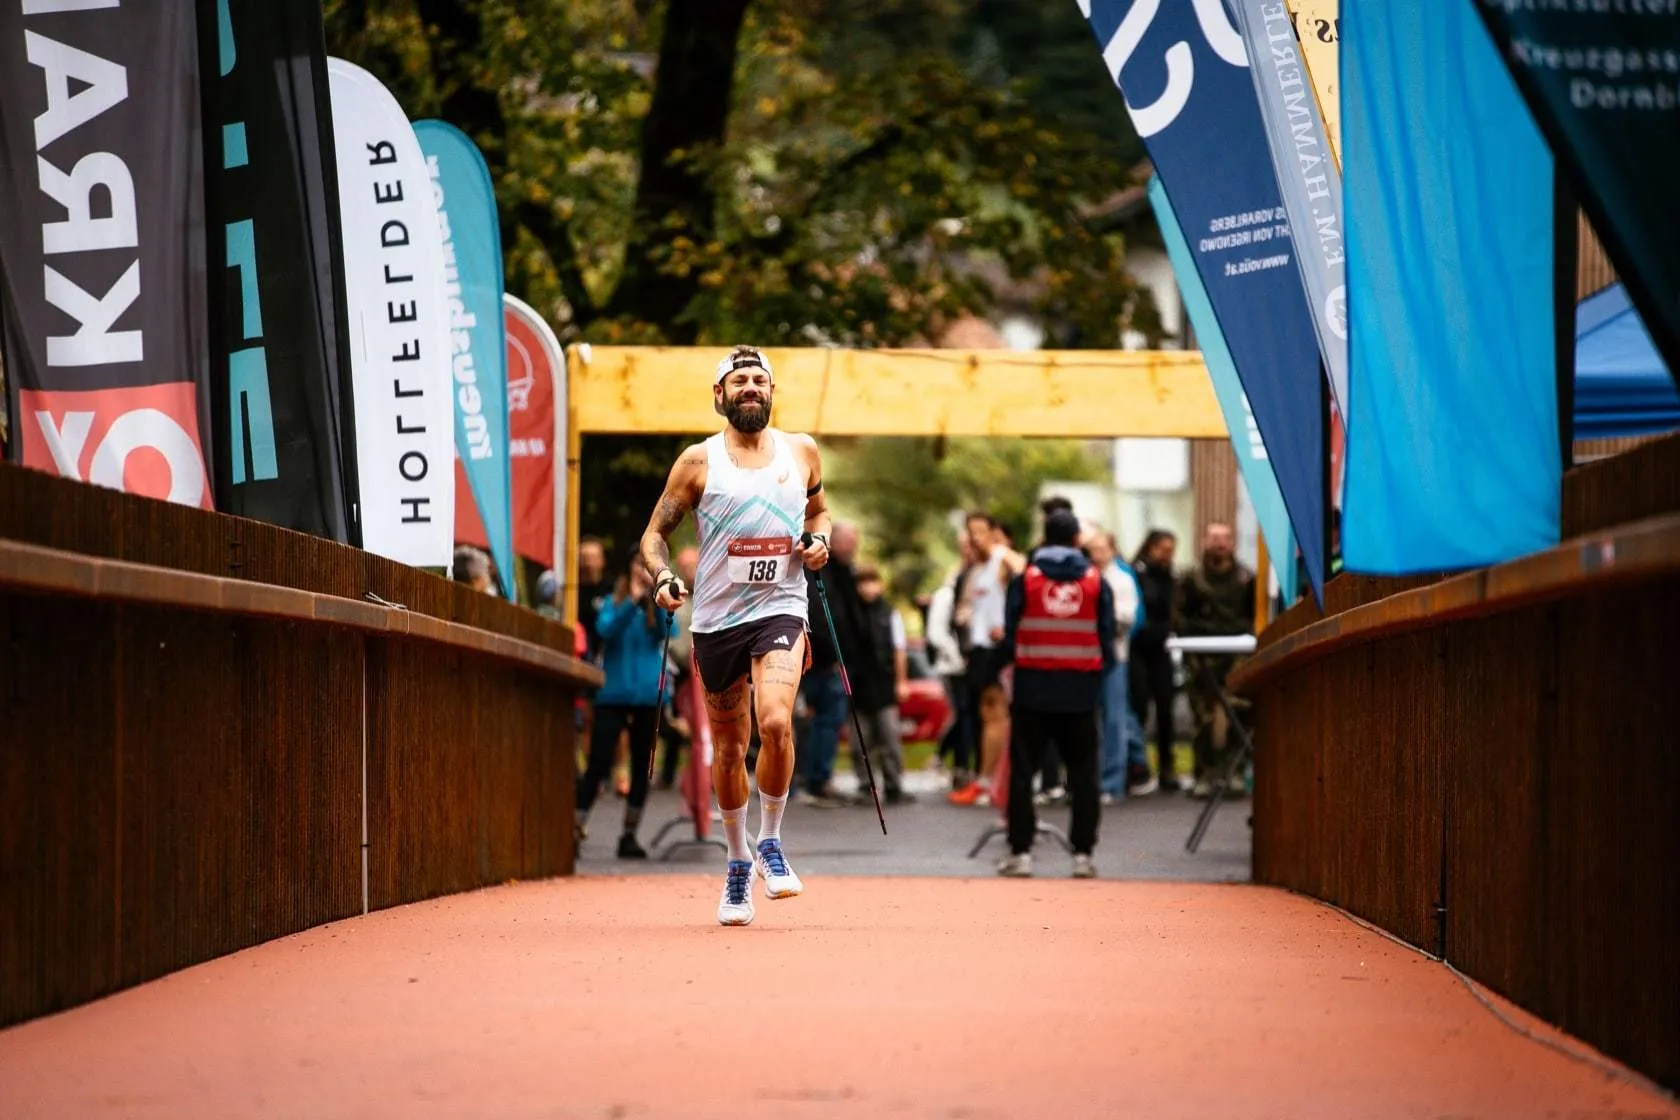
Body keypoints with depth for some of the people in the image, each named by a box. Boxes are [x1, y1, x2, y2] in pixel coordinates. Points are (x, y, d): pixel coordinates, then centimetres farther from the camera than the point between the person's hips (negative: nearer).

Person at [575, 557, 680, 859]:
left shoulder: (657, 605, 8)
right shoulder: (614, 603, 5)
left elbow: (668, 630, -10)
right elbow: (606, 629, -13)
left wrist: (657, 594, -19)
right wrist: (632, 601, -22)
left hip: (648, 698, 2)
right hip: (613, 695, -2)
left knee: (641, 768, 5)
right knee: (599, 764, -9)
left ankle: (629, 835, 13)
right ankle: (575, 830, -6)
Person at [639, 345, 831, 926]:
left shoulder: (802, 452, 7)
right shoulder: (699, 461, 1)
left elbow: (818, 509, 25)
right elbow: (655, 532, 5)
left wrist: (820, 540, 3)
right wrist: (663, 578, -14)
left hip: (780, 610, 0)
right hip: (716, 617, 0)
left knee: (776, 721, -23)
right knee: (729, 748, 8)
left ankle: (770, 843, -3)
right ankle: (738, 862, 28)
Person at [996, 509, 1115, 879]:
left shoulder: (1025, 579, -4)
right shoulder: (1096, 581, 0)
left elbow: (1009, 634, -2)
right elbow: (1107, 637, 2)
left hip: (1032, 689, -1)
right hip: (1081, 692, 1)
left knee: (1022, 771, 6)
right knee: (1083, 774, 8)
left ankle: (1020, 851, 3)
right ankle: (1083, 853, 5)